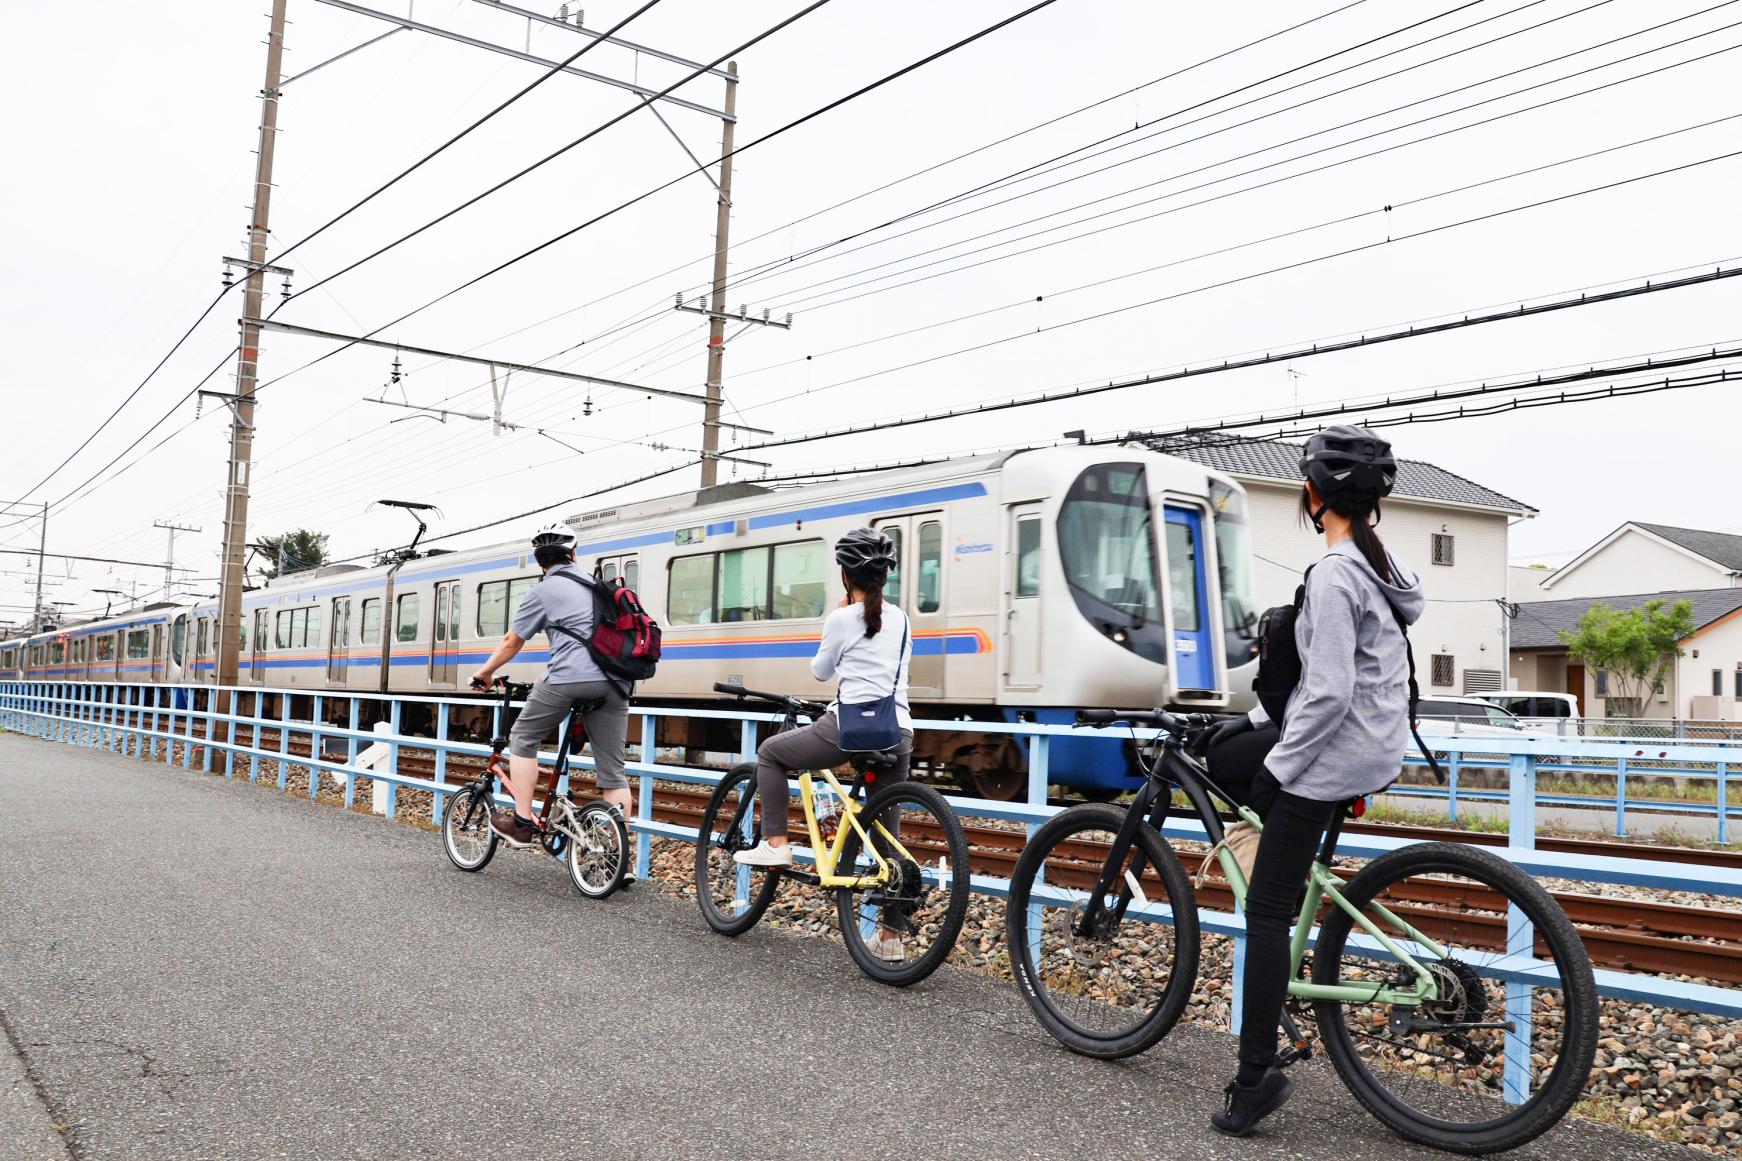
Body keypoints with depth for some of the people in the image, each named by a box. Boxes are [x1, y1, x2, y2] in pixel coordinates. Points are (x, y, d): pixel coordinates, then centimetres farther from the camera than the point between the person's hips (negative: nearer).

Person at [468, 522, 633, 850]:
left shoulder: (543, 591, 7)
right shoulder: (595, 586, 24)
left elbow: (512, 642, 13)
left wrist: (484, 673, 28)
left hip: (570, 677, -5)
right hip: (613, 684, 5)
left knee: (523, 738, 17)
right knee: (612, 771, 6)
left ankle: (522, 823, 13)